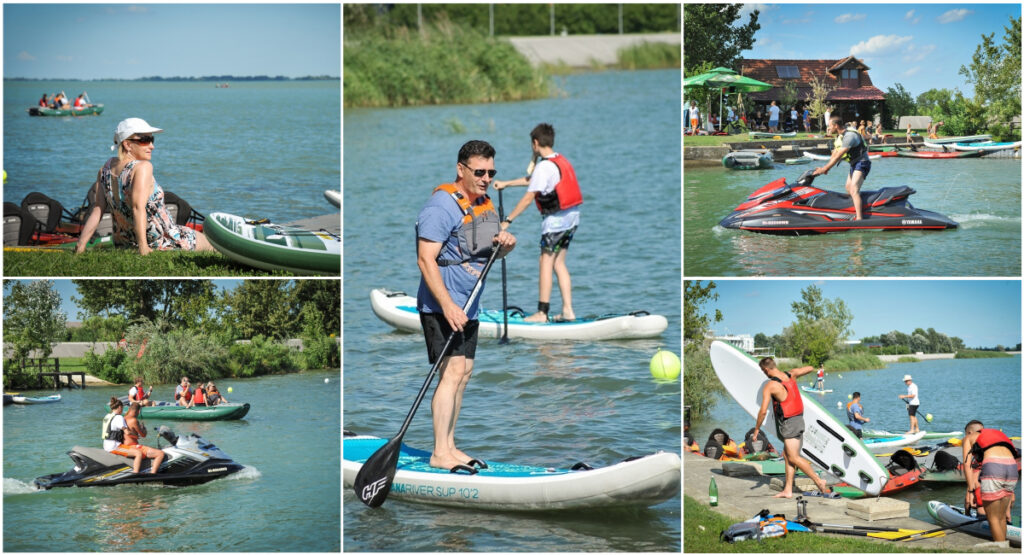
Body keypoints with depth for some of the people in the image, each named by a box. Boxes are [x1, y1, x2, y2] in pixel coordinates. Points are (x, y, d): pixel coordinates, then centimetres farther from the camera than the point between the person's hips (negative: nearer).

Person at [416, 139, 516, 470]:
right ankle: (440, 454, -15)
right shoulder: (442, 206, -17)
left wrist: (505, 244, -4)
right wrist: (447, 306, -29)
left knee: (463, 374, 11)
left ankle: (449, 447, 18)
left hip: (469, 306, 9)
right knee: (452, 372, -15)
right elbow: (426, 260, -23)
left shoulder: (485, 204, 11)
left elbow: (493, 251, 21)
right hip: (441, 306, -9)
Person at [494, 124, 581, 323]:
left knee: (546, 263, -3)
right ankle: (568, 310, 8)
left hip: (555, 219, -9)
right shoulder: (560, 160, 13)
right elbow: (531, 180, 27)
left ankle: (542, 312, -4)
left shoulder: (544, 166, -15)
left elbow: (528, 198, -17)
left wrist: (508, 220, -14)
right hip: (572, 217, 9)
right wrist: (506, 184, 36)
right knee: (559, 263, 12)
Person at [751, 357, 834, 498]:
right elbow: (810, 369, 20)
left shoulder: (769, 386, -15)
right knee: (787, 455, 13)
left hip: (788, 423, -9)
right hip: (799, 419, 9)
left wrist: (756, 429, -6)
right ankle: (788, 490, 14)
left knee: (794, 458, -5)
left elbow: (763, 411, -17)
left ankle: (819, 481, -9)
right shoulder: (791, 375, 5)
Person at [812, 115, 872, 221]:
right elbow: (834, 154, 14)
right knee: (848, 189, 23)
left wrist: (825, 169, -23)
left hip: (862, 164, -11)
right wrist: (825, 168, 4)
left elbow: (838, 156, -25)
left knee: (853, 191, -26)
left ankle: (859, 219, -37)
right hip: (854, 165, 11)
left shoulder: (849, 136, -23)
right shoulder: (839, 136, 9)